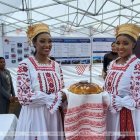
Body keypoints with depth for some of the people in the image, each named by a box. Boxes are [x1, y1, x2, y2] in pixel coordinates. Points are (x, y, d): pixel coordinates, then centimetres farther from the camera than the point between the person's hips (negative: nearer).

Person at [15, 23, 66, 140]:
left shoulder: (56, 66, 6)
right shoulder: (25, 65, -11)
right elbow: (24, 97, -18)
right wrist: (55, 97, -16)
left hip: (54, 118, 5)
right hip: (34, 118, -5)